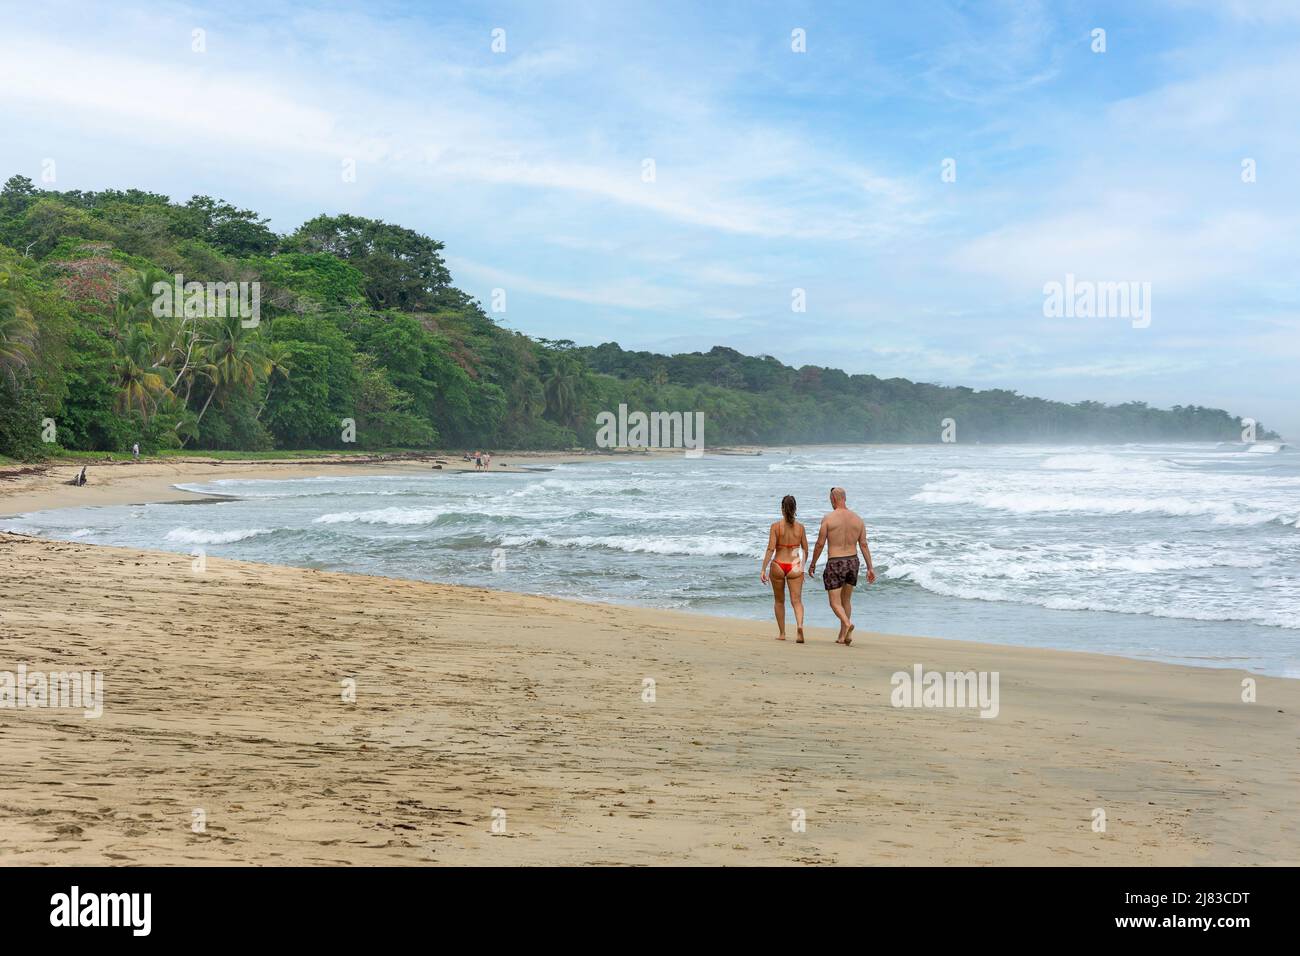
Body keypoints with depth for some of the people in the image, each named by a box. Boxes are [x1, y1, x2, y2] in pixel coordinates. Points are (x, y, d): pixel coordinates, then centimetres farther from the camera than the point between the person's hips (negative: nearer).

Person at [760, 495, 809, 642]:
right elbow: (805, 549, 7)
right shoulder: (800, 527, 0)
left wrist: (763, 569, -10)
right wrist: (803, 565, 24)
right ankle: (799, 625, -29)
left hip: (778, 566, -1)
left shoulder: (775, 526, -6)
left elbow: (771, 549, -12)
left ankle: (782, 633, 22)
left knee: (779, 601, 16)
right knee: (796, 600, -1)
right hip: (795, 566, 1)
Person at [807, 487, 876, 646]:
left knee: (835, 603, 2)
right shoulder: (857, 519, 3)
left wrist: (813, 563, 6)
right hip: (852, 561, 5)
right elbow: (864, 545, 3)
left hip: (835, 563, -5)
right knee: (846, 600, 19)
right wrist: (870, 567, 5)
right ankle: (842, 636, 18)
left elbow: (820, 544, -6)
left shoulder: (828, 519, -9)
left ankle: (847, 623, -27)